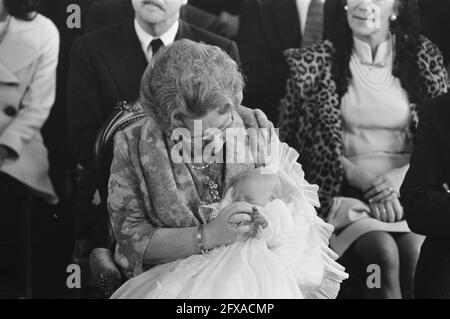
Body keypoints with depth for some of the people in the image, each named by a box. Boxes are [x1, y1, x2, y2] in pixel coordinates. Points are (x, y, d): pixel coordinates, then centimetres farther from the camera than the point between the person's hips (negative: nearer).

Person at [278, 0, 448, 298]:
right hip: (347, 191, -1)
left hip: (411, 187, 1)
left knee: (417, 252, -28)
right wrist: (365, 180, -11)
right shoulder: (317, 63, 3)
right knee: (385, 253, -29)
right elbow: (316, 146, 3)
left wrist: (400, 175, -8)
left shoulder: (425, 57, 8)